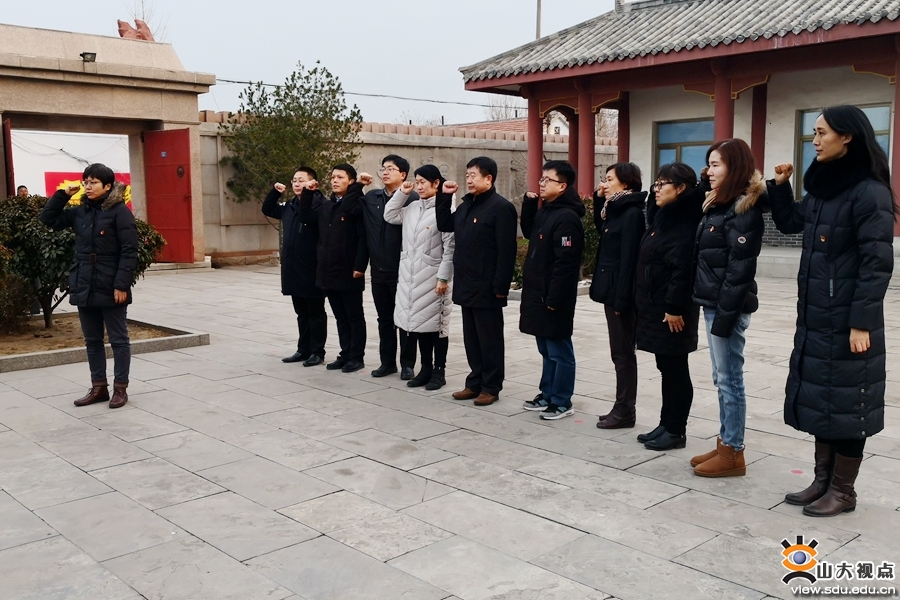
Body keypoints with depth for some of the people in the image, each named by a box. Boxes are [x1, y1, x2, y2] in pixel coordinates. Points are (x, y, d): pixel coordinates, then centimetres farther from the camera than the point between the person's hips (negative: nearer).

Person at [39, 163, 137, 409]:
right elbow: (48, 218, 17)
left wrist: (121, 284, -18)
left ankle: (120, 388, 12)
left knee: (118, 339, 4)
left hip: (110, 288, -7)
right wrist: (63, 194, 5)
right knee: (92, 340, 13)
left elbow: (129, 252, -13)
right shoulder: (80, 212, 10)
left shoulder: (120, 212, -9)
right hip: (84, 287, 7)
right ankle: (98, 387, 22)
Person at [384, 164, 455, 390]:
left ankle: (439, 371, 12)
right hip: (411, 275, 7)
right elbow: (389, 216, 19)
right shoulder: (412, 207, 10)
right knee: (419, 322, 12)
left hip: (433, 276, -7)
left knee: (437, 323, 3)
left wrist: (444, 277, -15)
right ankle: (426, 368, 22)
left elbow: (450, 247, -13)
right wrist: (402, 193, 8)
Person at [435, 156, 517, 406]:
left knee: (489, 339, 2)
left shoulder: (501, 207, -12)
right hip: (466, 285, 8)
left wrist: (500, 286, -20)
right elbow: (444, 225, 25)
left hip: (487, 288, -8)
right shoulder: (466, 204, 14)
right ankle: (475, 382, 24)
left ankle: (491, 387, 11)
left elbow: (506, 252, -17)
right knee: (471, 338, 14)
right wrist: (444, 197, 13)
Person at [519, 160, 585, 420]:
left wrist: (554, 298, -22)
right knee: (547, 349, 17)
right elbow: (528, 232, 26)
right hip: (538, 293, 9)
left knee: (559, 350, 1)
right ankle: (548, 394, 27)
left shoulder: (567, 217, -17)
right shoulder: (545, 211, 13)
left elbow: (565, 263, -21)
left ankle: (562, 402, 10)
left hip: (554, 296, -9)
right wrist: (529, 203, 12)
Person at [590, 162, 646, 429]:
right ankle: (622, 408, 20)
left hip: (620, 292, -9)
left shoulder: (632, 213, -15)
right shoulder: (615, 209, 12)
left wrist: (621, 298, -22)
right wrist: (599, 199, 13)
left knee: (623, 353, -2)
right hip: (610, 289, 9)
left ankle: (625, 411, 6)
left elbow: (628, 258, -19)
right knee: (619, 352, 13)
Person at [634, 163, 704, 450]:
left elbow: (682, 268, -22)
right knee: (666, 369, 15)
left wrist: (674, 307, -23)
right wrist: (643, 302, 15)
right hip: (655, 305, 9)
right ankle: (666, 424, 23)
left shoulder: (685, 222, -15)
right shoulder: (662, 217, 15)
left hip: (671, 309, -9)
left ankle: (676, 431, 10)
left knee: (675, 370, 1)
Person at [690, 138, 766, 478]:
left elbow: (739, 269, -18)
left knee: (729, 379, -2)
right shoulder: (717, 205, 16)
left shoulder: (744, 210, -13)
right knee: (722, 379, 14)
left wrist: (725, 315, -20)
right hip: (713, 304, 9)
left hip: (728, 307, -9)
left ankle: (733, 454, 8)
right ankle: (725, 444, 23)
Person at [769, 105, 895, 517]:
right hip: (815, 317, 8)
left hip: (848, 322, -8)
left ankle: (843, 491, 15)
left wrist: (862, 323, -20)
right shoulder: (822, 188, 10)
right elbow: (790, 223, 26)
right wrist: (780, 187, 10)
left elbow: (877, 263, -18)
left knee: (845, 402, 2)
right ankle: (823, 480, 26)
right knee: (818, 398, 14)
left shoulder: (869, 192, -15)